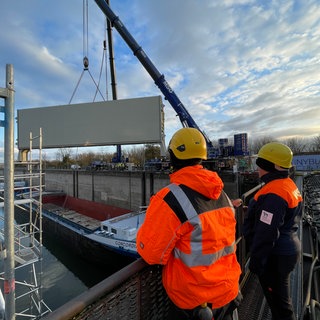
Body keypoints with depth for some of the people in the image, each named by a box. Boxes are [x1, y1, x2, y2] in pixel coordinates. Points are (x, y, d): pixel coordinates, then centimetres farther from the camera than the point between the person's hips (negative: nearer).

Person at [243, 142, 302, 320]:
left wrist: (256, 261, -16)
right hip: (288, 249, 10)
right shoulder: (289, 185, 4)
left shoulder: (274, 193, -27)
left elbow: (266, 234, -26)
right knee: (279, 296, 26)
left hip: (275, 257, -9)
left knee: (278, 301, 10)